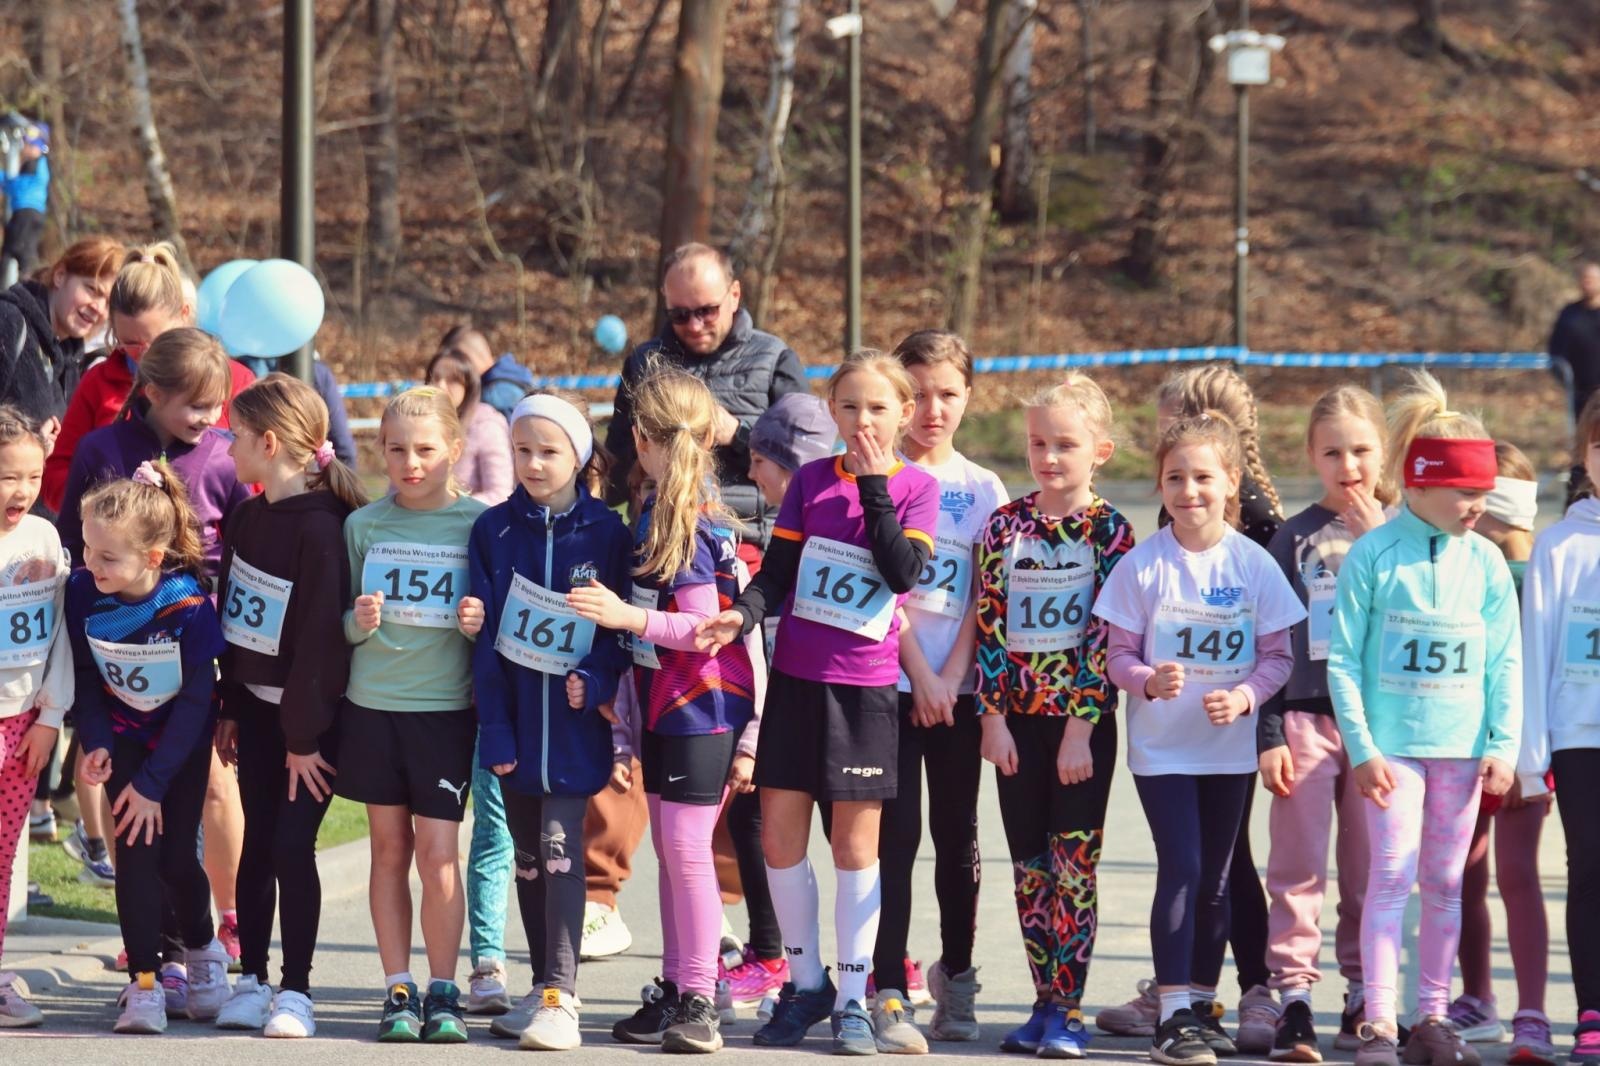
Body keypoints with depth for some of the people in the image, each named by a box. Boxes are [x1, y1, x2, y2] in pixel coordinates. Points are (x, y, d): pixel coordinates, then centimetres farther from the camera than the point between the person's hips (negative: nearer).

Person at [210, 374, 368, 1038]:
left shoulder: (321, 527, -18)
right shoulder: (246, 518, 6)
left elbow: (321, 635, -18)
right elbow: (230, 616, 11)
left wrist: (305, 736, -16)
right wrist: (228, 710, 10)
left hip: (308, 714, -7)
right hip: (254, 706, 7)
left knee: (292, 846, -6)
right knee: (258, 842, 9)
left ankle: (295, 990, 2)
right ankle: (250, 980, 15)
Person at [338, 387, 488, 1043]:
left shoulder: (478, 524, -2)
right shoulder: (363, 526, 4)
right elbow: (342, 628, 8)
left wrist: (481, 623, -17)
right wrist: (359, 621, -13)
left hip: (446, 705, -2)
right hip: (372, 700, 2)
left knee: (437, 849, -4)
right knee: (389, 846, 7)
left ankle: (442, 993, 5)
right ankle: (398, 990, 12)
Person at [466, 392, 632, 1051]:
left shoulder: (605, 533, -2)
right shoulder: (494, 531, 3)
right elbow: (486, 632, 0)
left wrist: (596, 681, -19)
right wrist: (494, 726, -6)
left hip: (574, 718, -3)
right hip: (515, 716, 3)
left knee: (560, 849, -11)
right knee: (528, 857, 10)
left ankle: (560, 997, -15)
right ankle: (544, 986, 20)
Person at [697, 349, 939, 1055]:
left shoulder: (915, 489, 0)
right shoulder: (810, 480, 6)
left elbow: (905, 572, -14)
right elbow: (778, 569, 3)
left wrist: (874, 486, -14)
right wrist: (744, 613, -16)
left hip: (866, 686, -2)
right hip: (796, 677, 3)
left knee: (855, 841, 2)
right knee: (779, 834, 2)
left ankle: (852, 998, 9)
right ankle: (807, 982, 18)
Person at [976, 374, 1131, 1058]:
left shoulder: (1109, 531, -4)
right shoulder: (1004, 525, 4)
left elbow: (1104, 635, -8)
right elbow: (989, 625, 3)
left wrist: (1080, 727, -12)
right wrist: (993, 718, -3)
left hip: (1083, 718, -3)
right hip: (1018, 715, 3)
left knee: (1075, 861, -3)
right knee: (1029, 864, 7)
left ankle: (1068, 1010, 0)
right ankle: (1044, 1002, 13)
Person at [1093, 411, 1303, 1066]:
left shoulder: (1253, 564, -4)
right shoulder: (1143, 564, -7)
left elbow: (1279, 655, -1)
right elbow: (1118, 653, -3)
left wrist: (1245, 696, -18)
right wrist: (1147, 680, -24)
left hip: (1230, 747, 2)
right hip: (1161, 746, -2)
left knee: (1214, 877, 11)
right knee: (1180, 869, -12)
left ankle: (1202, 1006, 24)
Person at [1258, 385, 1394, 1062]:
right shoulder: (1293, 538, 7)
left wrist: (1377, 542, -11)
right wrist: (1269, 735, -1)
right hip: (1305, 719, -1)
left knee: (1370, 869, 5)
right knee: (1298, 865, -6)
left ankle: (1364, 998, 14)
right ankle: (1293, 1000, -5)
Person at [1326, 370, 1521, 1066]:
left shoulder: (1485, 561, 3)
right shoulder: (1374, 554, -6)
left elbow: (1505, 661, 6)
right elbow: (1343, 658, -5)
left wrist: (1504, 744, 0)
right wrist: (1362, 745, -9)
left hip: (1462, 745, 3)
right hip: (1393, 740, -3)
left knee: (1445, 882, 8)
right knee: (1392, 874, -8)